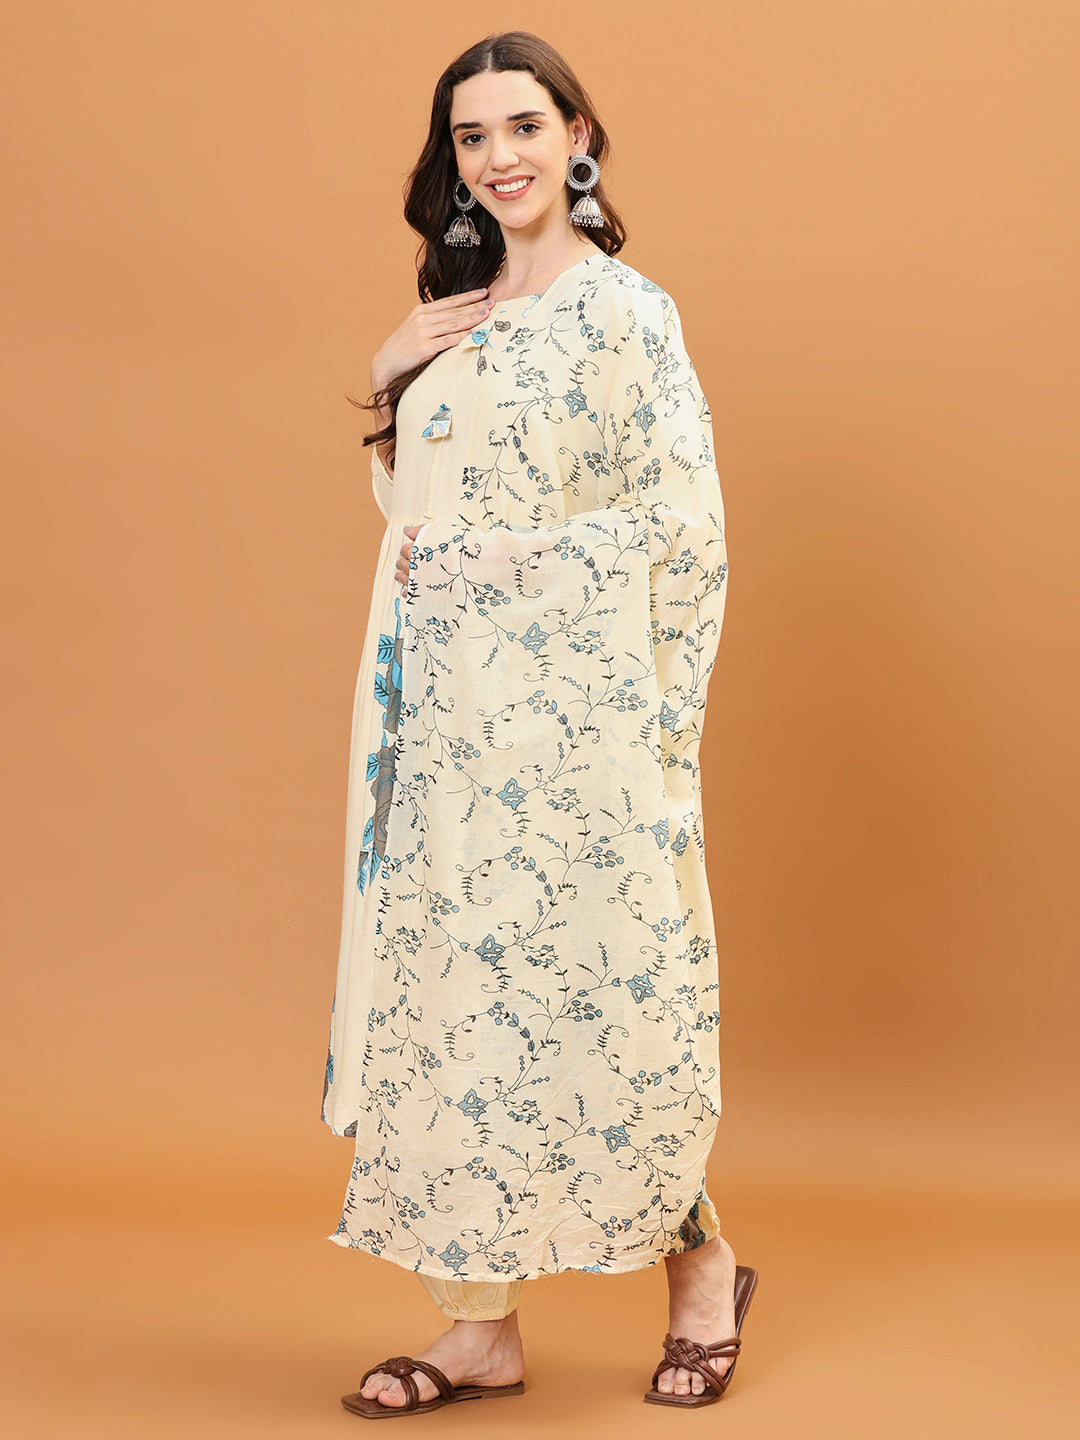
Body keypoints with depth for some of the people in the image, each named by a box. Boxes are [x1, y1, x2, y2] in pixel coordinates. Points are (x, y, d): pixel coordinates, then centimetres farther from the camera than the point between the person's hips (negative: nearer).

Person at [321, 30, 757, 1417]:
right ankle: (480, 1322, 13)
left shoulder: (622, 310, -5)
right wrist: (388, 377, 5)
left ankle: (703, 1260, 22)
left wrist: (530, 557, -15)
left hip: (569, 697, -6)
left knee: (589, 977, -1)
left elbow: (683, 519, -10)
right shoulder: (455, 316, 15)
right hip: (451, 701, 7)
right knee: (455, 976, 5)